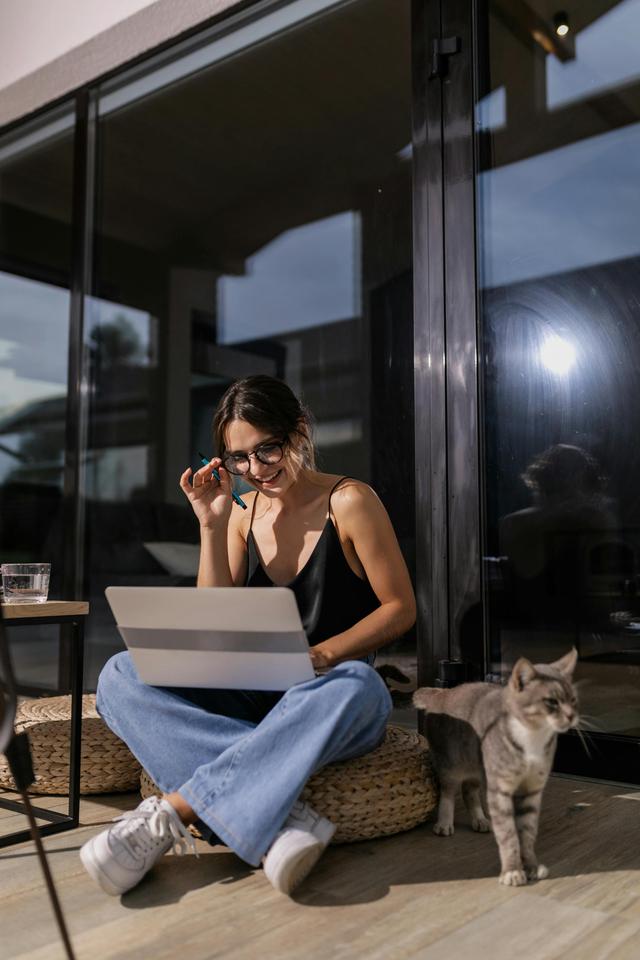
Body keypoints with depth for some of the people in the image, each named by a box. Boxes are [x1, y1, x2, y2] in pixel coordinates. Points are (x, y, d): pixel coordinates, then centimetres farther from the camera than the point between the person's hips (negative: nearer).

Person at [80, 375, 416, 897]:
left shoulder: (349, 502, -5)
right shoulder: (242, 510, 9)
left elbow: (401, 608, -5)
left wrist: (322, 654, -20)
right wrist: (211, 524, -3)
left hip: (323, 701, -4)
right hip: (252, 699, 4)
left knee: (356, 684, -40)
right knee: (121, 675, -18)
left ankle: (171, 813, -33)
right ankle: (281, 811, -31)